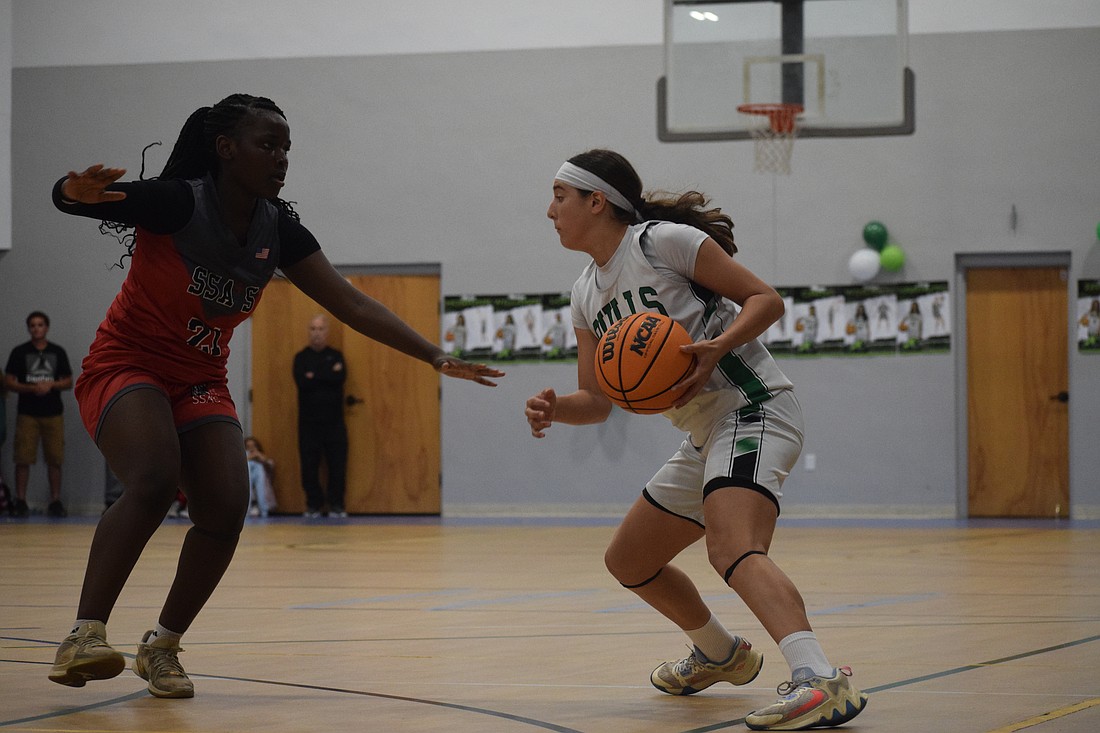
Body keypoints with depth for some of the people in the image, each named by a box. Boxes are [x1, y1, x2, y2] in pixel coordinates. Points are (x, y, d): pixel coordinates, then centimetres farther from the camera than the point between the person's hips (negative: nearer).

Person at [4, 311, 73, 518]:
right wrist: (31, 388, -15)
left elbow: (68, 382, 9)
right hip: (27, 413, -1)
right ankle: (20, 501, 2)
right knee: (23, 459, -4)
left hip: (53, 413, 1)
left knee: (55, 460, 0)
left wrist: (50, 385, -11)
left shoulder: (58, 352, 9)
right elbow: (9, 382, 0)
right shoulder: (19, 352, 4)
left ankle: (55, 501, 6)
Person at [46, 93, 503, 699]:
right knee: (154, 483, -32)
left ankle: (161, 645, 4)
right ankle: (85, 635, -31)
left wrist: (436, 358, -11)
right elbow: (66, 197, -26)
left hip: (200, 382, 6)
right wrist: (81, 191, -52)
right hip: (127, 369, -6)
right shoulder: (177, 204, -19)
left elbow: (352, 305, -3)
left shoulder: (278, 230, -3)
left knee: (226, 512, -13)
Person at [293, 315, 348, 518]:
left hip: (334, 421, 1)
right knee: (309, 465, -1)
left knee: (338, 465, -2)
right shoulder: (301, 357, 7)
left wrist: (315, 376, -8)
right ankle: (313, 505, 9)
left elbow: (341, 378, -8)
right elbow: (302, 381, -10)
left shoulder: (336, 356, 10)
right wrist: (328, 375, -9)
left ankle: (336, 505, 5)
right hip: (308, 422, 0)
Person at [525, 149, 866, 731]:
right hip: (706, 436, 10)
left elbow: (766, 299, -9)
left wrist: (716, 348, -26)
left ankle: (821, 680, -52)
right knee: (627, 560, 21)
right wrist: (553, 409, -5)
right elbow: (597, 401, 17)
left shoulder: (664, 240, -9)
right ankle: (719, 654, 42)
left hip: (752, 409, -10)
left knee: (732, 549, -34)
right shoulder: (586, 295, 15)